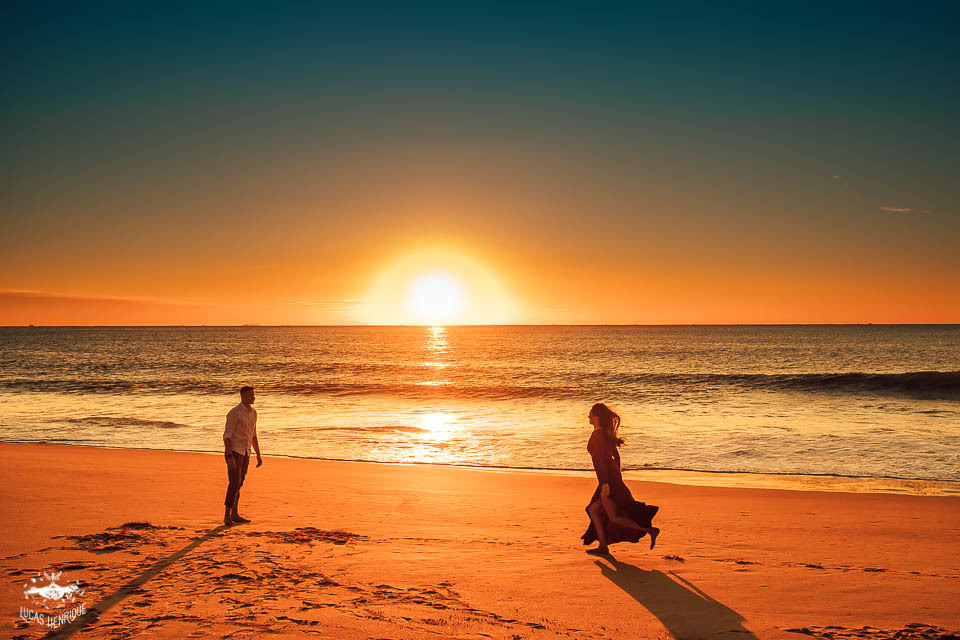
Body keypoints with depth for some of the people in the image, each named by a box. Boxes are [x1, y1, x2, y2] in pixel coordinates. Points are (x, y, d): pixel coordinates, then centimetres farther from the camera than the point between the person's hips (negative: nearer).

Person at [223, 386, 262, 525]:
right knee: (234, 483, -14)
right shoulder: (234, 413, -16)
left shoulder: (253, 412, 10)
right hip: (234, 452, -8)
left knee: (238, 484, 10)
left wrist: (258, 455, 15)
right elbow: (226, 435, -17)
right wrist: (230, 457, -24)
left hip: (245, 453, 8)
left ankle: (234, 515, 16)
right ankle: (227, 516, -9)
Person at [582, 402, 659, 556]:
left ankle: (649, 530, -5)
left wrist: (605, 484, -22)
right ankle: (603, 546, 14)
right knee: (593, 510, 15)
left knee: (614, 518, -3)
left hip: (607, 479, -10)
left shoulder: (597, 435, -16)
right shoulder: (607, 433, 12)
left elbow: (601, 461, -21)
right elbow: (616, 456, 18)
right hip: (614, 476, 10)